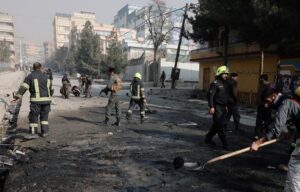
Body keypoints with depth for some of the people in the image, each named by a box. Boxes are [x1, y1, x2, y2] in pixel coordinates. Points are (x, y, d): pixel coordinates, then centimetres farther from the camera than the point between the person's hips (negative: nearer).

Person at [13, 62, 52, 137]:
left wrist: (17, 96, -14)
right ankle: (44, 132, 12)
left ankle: (33, 133, 10)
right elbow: (50, 87, 22)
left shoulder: (30, 76, 0)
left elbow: (23, 87, -10)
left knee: (34, 116, 6)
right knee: (44, 116, 14)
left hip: (36, 100, -3)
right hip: (46, 99, 4)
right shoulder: (46, 76, 12)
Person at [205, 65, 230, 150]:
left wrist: (226, 105, 22)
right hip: (217, 107, -9)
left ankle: (208, 138, 28)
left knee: (217, 124, 14)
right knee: (220, 125, -6)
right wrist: (211, 107, -21)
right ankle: (225, 143, -2)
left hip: (223, 107, 9)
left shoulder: (225, 84, 15)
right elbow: (210, 95, -17)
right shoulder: (215, 83, -12)